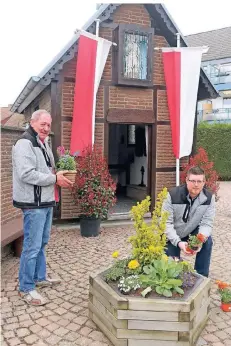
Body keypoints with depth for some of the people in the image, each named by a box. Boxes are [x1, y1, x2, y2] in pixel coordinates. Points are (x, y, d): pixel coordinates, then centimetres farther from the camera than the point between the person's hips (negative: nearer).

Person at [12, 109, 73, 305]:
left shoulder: (44, 144, 16)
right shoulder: (24, 144, -15)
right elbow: (27, 174, -25)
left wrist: (58, 175, 5)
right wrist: (55, 179, -20)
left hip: (46, 201, 10)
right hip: (33, 203, -10)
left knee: (42, 242, 19)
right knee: (32, 247, -3)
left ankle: (40, 278, 34)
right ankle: (26, 288, 11)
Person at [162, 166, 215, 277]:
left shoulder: (209, 198, -15)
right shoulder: (173, 195, -23)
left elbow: (207, 223, -17)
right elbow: (166, 223, -24)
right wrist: (178, 242, -39)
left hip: (192, 233, 2)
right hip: (172, 237, -2)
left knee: (207, 240, -26)